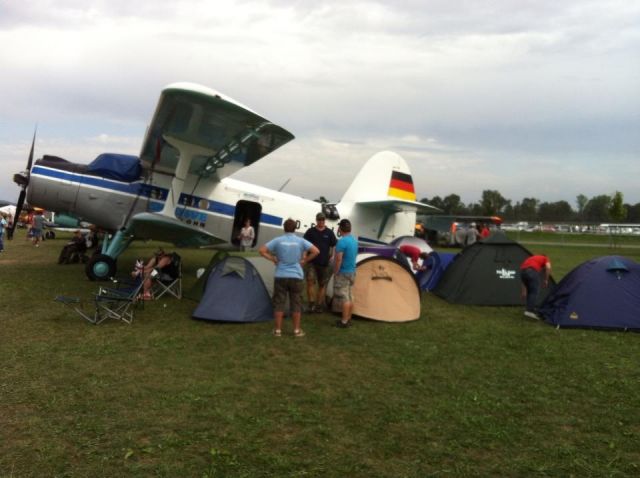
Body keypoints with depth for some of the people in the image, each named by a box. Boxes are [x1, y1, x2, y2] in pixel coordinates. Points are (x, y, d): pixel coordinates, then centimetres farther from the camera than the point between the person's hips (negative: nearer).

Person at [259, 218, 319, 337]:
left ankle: (278, 330, 12)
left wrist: (273, 259, 2)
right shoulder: (300, 241, -2)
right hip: (296, 277, 0)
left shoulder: (277, 240, -3)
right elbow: (316, 251, -6)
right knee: (296, 304, 8)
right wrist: (304, 260, 2)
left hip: (281, 277, 0)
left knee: (279, 303, 7)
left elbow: (261, 250, -5)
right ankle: (297, 330, 13)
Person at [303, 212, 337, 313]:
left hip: (324, 263, 2)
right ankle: (311, 303, -10)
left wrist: (332, 256, -3)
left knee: (322, 285, 7)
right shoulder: (310, 231, 0)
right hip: (311, 262, -2)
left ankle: (319, 305, 17)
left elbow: (334, 246, 10)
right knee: (310, 281, -17)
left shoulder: (329, 232, 4)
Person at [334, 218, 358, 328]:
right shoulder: (354, 240, 8)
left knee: (344, 298, -4)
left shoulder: (342, 241, -21)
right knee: (349, 297, 14)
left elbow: (338, 259, -23)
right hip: (352, 272, 9)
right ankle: (348, 319, 22)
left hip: (343, 273, -9)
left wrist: (335, 272, -12)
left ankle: (344, 322, 1)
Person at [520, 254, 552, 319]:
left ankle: (528, 309, 24)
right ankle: (530, 311, -7)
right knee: (534, 292, 1)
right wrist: (546, 280, 11)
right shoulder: (545, 259, 27)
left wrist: (524, 291, 38)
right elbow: (548, 267, 1)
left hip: (522, 271, 6)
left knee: (530, 292, 21)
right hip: (532, 271, -6)